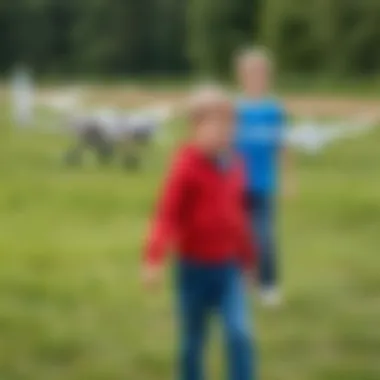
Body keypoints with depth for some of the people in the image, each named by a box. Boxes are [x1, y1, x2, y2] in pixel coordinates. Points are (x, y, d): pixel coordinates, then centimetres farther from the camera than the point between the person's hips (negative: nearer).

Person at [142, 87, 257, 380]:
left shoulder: (234, 167, 3)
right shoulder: (187, 168, -15)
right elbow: (167, 215, -20)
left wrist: (247, 258, 22)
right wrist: (154, 259, -32)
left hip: (228, 267, 4)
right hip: (194, 268, -4)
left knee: (240, 334, -10)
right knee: (193, 342, 10)